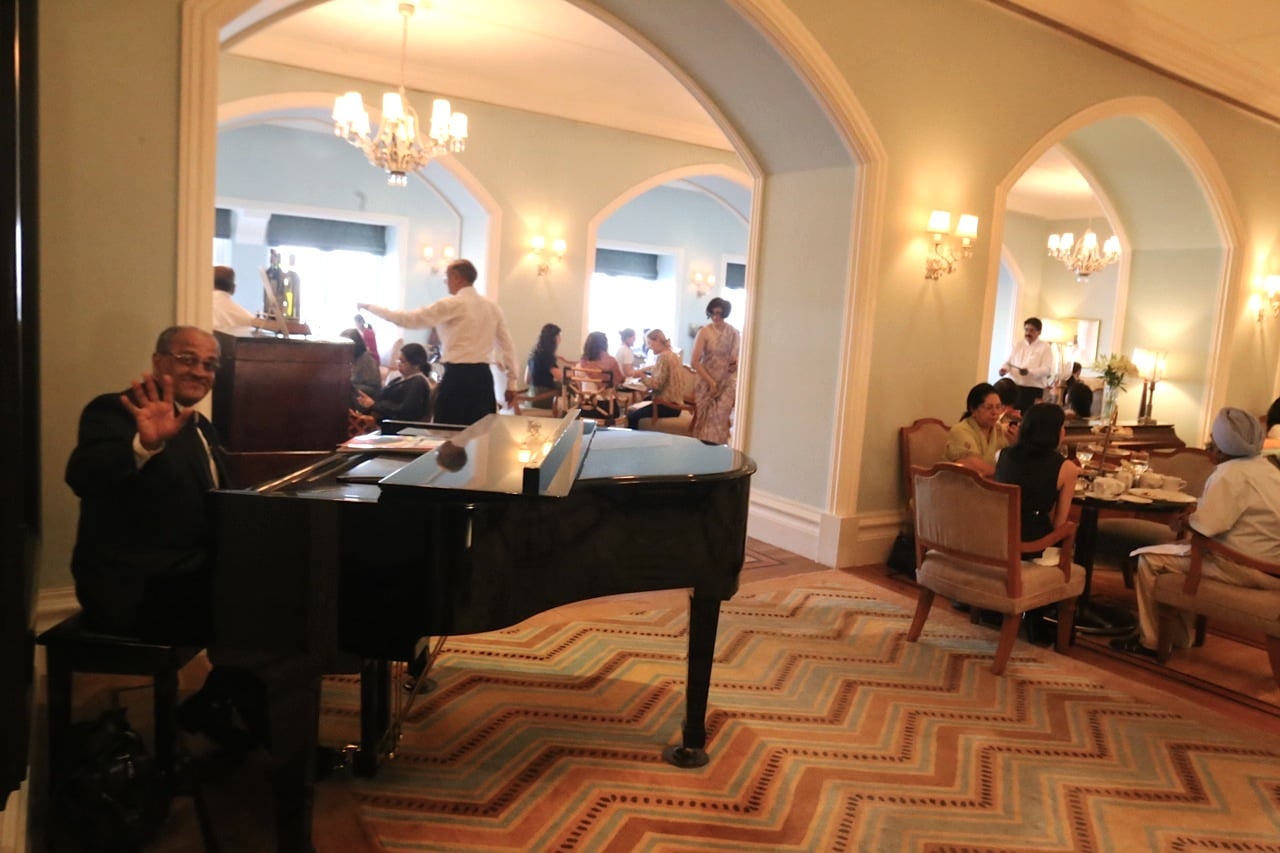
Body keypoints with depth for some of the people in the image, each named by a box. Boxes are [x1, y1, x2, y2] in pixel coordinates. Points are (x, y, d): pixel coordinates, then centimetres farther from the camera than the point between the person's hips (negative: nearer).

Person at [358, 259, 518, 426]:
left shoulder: (451, 304, -6)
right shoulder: (492, 307, 12)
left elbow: (410, 319, -6)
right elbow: (507, 345, 12)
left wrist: (369, 307, 3)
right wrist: (511, 382, 16)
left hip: (458, 376, -6)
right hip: (483, 376, 6)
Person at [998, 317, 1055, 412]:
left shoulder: (1045, 347, 0)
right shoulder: (1018, 345, 14)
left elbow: (1047, 369, -10)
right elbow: (1008, 361, 17)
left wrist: (1029, 372, -28)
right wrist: (1004, 368, -8)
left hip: (1034, 389, -4)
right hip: (1014, 387, 4)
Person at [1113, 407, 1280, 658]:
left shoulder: (1231, 473, -20)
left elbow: (1204, 525, -25)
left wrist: (1185, 519, -4)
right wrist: (1194, 514, 9)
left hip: (1247, 568, -10)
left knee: (1150, 560, -5)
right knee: (1175, 550, 24)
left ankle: (1151, 640, 7)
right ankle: (1179, 636, 28)